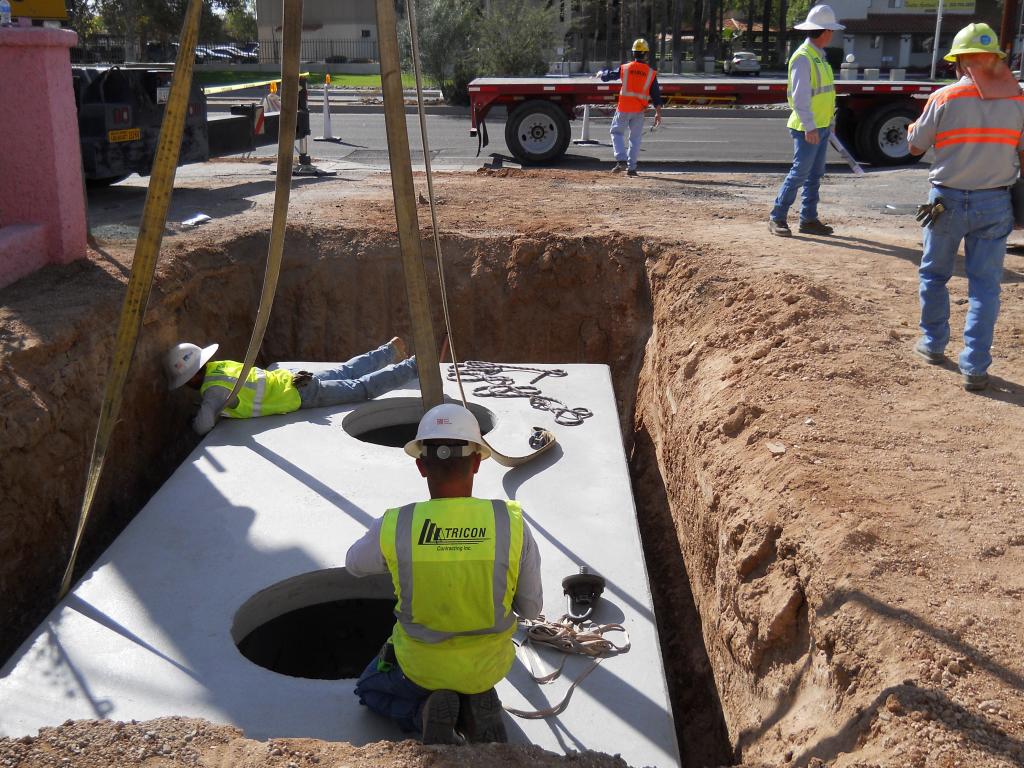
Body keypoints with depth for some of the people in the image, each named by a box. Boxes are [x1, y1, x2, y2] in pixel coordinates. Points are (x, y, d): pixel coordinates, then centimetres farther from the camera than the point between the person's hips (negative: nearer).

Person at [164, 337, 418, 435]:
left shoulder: (214, 388, -24)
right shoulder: (218, 366, 1)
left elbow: (204, 425, -33)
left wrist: (192, 420, -14)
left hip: (300, 394, -7)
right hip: (289, 378, 7)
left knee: (362, 388, 2)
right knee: (347, 373, 26)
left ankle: (418, 365, 8)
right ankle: (391, 350, 41)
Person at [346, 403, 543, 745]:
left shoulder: (393, 527, -24)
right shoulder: (513, 525, -24)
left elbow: (354, 563, 1)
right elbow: (531, 609, -9)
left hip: (419, 665, -3)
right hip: (489, 666, 3)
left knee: (370, 689, 31)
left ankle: (427, 712, 1)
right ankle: (478, 705, 7)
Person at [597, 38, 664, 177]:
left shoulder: (624, 68, -2)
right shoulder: (651, 73, 0)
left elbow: (608, 75, 13)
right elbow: (656, 95, 0)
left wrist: (600, 73, 36)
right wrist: (658, 113, 4)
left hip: (624, 108, -1)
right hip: (639, 110, 1)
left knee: (617, 132, 13)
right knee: (635, 138, 11)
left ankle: (621, 160, -5)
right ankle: (631, 167, 11)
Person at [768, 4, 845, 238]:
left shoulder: (819, 56, 15)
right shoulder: (803, 57, -15)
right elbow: (800, 95, -21)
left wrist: (828, 122, 20)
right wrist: (809, 127, -26)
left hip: (821, 127, 9)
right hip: (807, 128, -9)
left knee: (815, 175, 10)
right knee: (800, 173, -8)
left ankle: (808, 219, 16)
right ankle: (777, 218, -1)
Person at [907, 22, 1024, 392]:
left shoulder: (943, 99, -9)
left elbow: (916, 147, 1)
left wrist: (915, 126, 21)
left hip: (948, 200, -1)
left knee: (934, 275, 19)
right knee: (985, 285, 5)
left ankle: (933, 344, 29)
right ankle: (975, 367, 2)